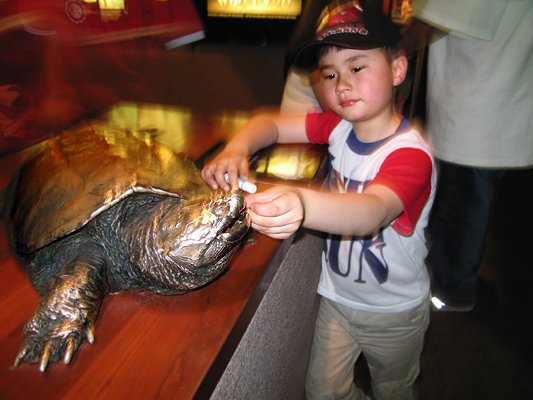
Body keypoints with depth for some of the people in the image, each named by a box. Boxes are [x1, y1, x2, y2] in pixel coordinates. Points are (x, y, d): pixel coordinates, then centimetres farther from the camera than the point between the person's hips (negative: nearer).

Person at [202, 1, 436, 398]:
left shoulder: (411, 154, -30)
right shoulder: (340, 125, -11)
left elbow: (373, 212, -48)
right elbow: (270, 123, -8)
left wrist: (303, 205, -69)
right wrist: (237, 148, -30)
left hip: (394, 313, -4)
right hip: (337, 297, 4)